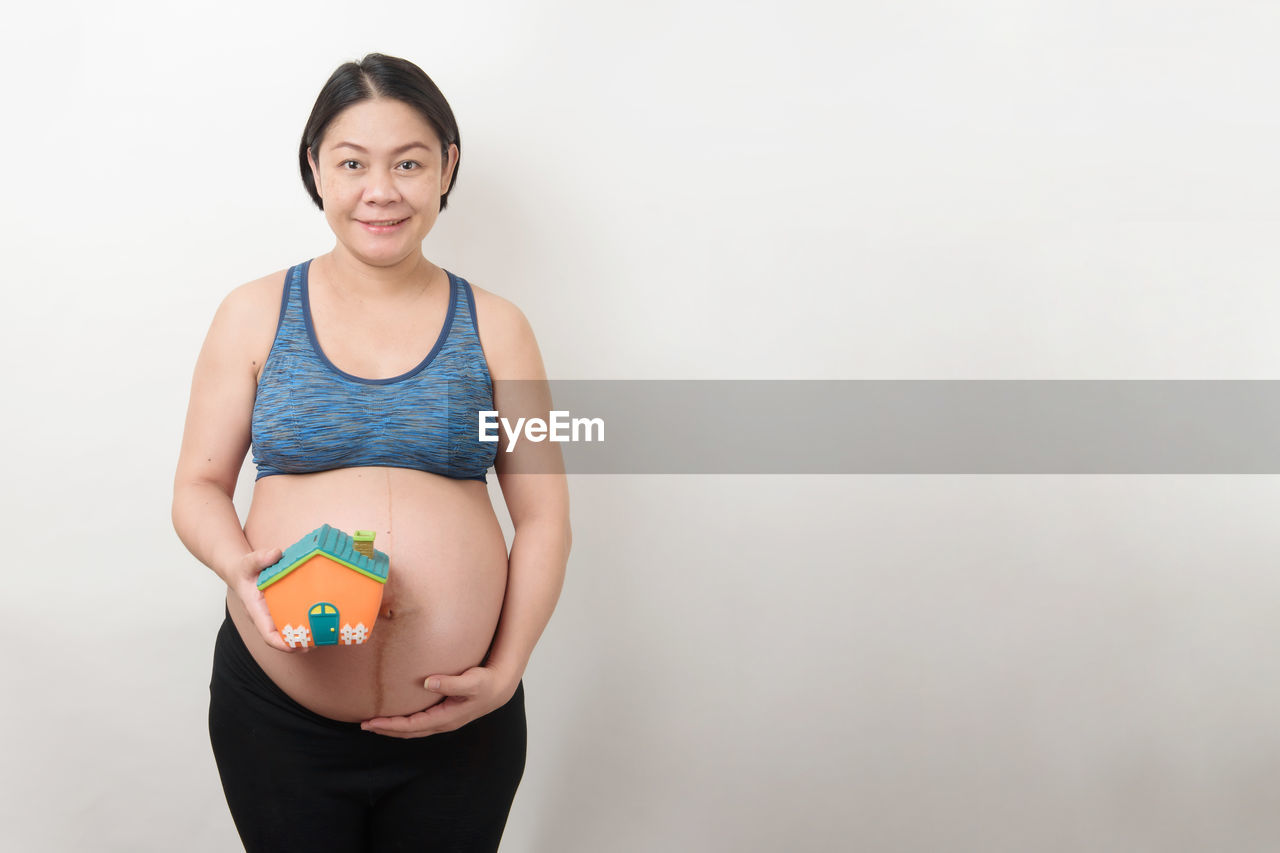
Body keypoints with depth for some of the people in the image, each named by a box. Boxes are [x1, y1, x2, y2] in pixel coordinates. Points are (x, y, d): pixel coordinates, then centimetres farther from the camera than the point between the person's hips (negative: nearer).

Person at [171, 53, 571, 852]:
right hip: (277, 716, 0)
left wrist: (506, 670, -7)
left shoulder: (494, 327, 2)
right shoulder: (255, 315, 2)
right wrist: (238, 565, -16)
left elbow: (543, 517, 3)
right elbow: (200, 486, 5)